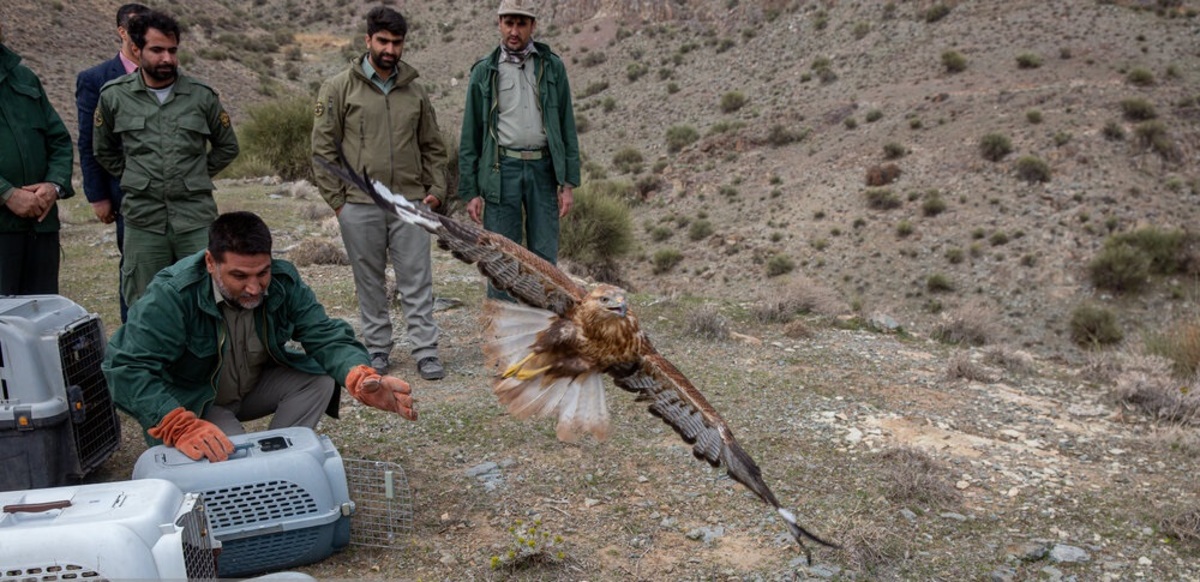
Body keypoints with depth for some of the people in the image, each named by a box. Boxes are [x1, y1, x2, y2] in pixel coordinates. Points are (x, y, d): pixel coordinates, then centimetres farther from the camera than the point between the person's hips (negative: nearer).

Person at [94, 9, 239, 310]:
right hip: (143, 218, 1)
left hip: (197, 217, 0)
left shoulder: (202, 96, 1)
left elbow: (227, 147, 14)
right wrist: (135, 178, 11)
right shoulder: (114, 95, 2)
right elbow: (103, 151, 17)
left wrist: (197, 177, 10)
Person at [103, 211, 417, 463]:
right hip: (190, 404, -4)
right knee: (228, 454, -33)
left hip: (253, 390, 5)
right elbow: (129, 370, -35)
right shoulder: (171, 295, -30)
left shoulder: (283, 283, -17)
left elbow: (325, 336, -19)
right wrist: (183, 427, -51)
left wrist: (363, 379, -42)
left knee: (319, 380, -20)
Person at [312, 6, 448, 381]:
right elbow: (323, 147, 0)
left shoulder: (414, 91, 10)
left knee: (417, 281, 1)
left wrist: (435, 189, 6)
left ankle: (426, 352, 7)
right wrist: (337, 199, -5)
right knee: (370, 283, 8)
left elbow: (433, 146, 17)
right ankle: (377, 349, 21)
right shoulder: (340, 88, 0)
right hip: (360, 207, -2)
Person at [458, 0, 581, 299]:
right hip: (501, 171, -1)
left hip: (543, 169, 1)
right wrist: (470, 191, 0)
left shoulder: (552, 67, 8)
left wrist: (569, 183, 1)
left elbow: (567, 127, 7)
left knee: (545, 257, 6)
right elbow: (470, 136, 5)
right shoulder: (484, 71, 5)